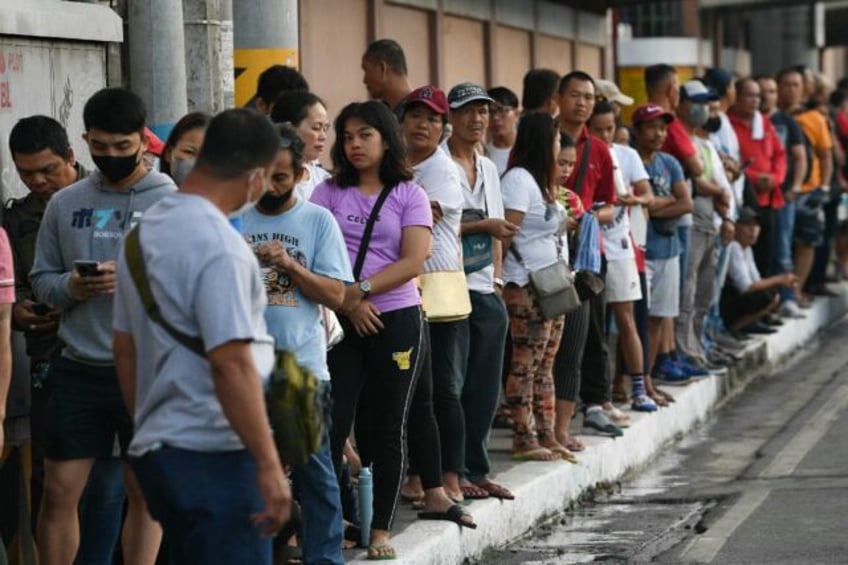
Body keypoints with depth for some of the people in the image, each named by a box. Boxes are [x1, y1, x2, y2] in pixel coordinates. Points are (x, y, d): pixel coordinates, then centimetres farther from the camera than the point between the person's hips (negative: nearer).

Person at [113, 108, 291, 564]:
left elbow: (125, 348, 17)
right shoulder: (218, 245, -17)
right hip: (214, 455, -9)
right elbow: (231, 364, -24)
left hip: (155, 446, 9)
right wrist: (268, 465, -21)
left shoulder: (145, 230, 12)